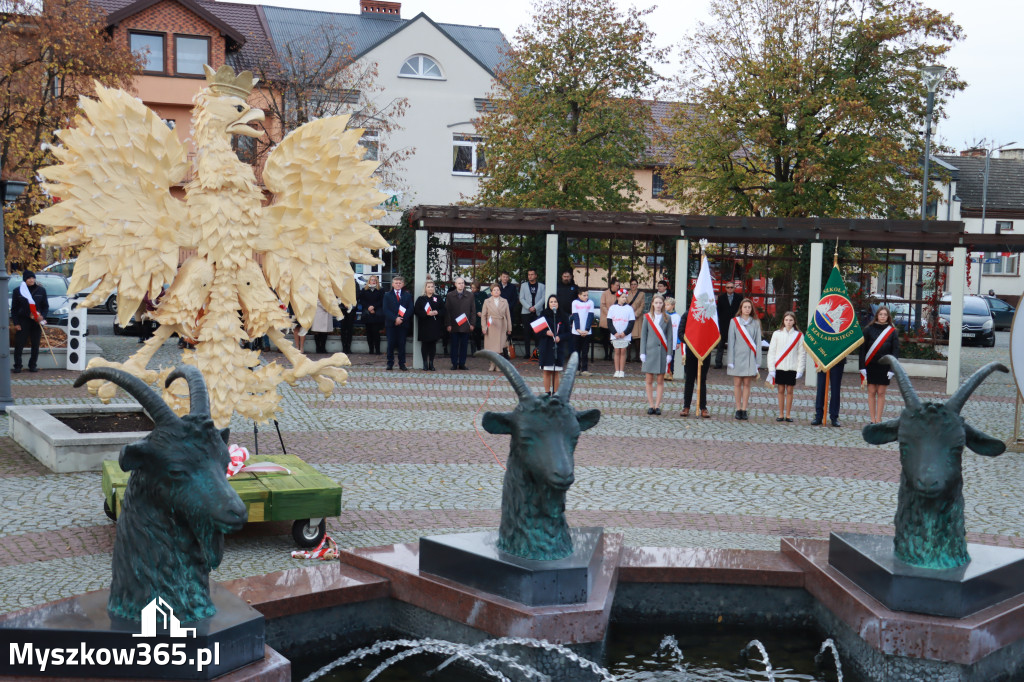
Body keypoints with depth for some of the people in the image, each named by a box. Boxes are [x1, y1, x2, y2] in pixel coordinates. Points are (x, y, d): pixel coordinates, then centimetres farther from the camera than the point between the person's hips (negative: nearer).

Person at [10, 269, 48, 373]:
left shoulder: (41, 290, 7)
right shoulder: (17, 291, 3)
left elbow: (46, 306, 11)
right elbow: (14, 309, 5)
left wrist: (42, 316, -8)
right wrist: (15, 323, -3)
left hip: (36, 322, 2)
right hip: (22, 321, -1)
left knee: (35, 345, 5)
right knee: (19, 345, -4)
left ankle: (33, 365, 15)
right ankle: (17, 366, 4)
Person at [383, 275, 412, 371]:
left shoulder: (408, 295, 10)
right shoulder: (387, 295, 8)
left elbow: (410, 309, 2)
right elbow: (385, 309, -2)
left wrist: (402, 319, -11)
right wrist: (395, 319, -15)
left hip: (403, 323, 0)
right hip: (391, 324, 0)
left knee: (402, 344, 2)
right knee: (391, 344, 1)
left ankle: (402, 364, 8)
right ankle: (390, 364, 7)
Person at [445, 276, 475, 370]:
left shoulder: (470, 296, 8)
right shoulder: (450, 295, 6)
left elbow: (473, 311, 8)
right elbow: (447, 311, 3)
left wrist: (472, 324, -1)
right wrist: (448, 324, -6)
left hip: (466, 326, 1)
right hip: (454, 326, -1)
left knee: (464, 346, 4)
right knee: (454, 346, 3)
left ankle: (462, 364, 11)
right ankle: (454, 364, 9)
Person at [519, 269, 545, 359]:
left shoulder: (541, 286, 9)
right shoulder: (524, 285, 12)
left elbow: (543, 299, 1)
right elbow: (521, 299, 5)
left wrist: (535, 307, -11)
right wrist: (529, 307, -9)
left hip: (537, 312, -1)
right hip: (526, 312, 1)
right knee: (526, 333, -2)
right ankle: (527, 352, 0)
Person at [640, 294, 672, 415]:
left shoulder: (667, 318, 6)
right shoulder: (647, 317, 5)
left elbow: (669, 337, 5)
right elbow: (643, 336, 5)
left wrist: (669, 354, -3)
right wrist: (642, 353, -2)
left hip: (662, 352, 0)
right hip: (650, 351, 0)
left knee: (660, 380, 2)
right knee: (649, 381, 1)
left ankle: (657, 405, 7)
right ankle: (651, 405, 8)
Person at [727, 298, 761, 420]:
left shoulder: (755, 323, 6)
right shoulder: (734, 322, 2)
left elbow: (758, 342, 6)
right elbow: (731, 341, 1)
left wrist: (758, 361, 1)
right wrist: (730, 360, -4)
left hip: (750, 357, 1)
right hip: (737, 356, -1)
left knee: (747, 384, 2)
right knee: (737, 384, 1)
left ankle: (744, 410, 7)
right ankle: (738, 409, 8)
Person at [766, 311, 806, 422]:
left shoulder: (799, 335, 3)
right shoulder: (777, 334, 3)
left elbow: (802, 354, 3)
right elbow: (771, 351, 4)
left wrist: (800, 370, -3)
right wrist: (771, 369, -2)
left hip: (792, 368, 0)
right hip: (779, 367, 0)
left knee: (789, 391, 4)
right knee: (781, 390, 5)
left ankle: (788, 415, 12)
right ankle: (781, 414, 12)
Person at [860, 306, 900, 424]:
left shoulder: (893, 332, 3)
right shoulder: (868, 330, 2)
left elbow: (895, 351, 3)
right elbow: (863, 348, 1)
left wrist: (892, 369, -6)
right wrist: (862, 367, -6)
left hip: (884, 367, 0)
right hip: (870, 366, 0)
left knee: (881, 393, 3)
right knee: (871, 392, 2)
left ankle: (878, 420, 10)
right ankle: (873, 420, 8)